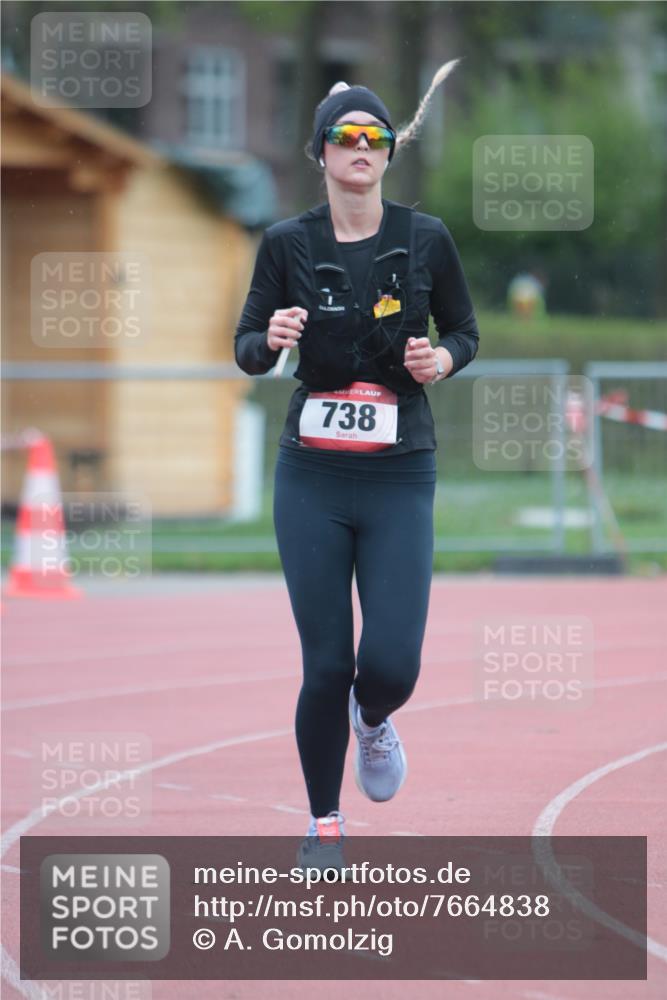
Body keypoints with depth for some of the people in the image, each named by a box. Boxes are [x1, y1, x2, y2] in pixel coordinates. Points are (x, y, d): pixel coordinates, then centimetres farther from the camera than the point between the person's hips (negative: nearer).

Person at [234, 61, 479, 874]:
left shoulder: (425, 239, 0)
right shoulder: (287, 244, 0)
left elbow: (465, 331, 12)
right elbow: (246, 350, 5)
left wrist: (442, 360, -10)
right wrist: (270, 340, -18)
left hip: (399, 479, 0)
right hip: (312, 478, 0)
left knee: (391, 664, -11)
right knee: (326, 666, -2)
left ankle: (371, 719, 27)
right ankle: (324, 822, 18)